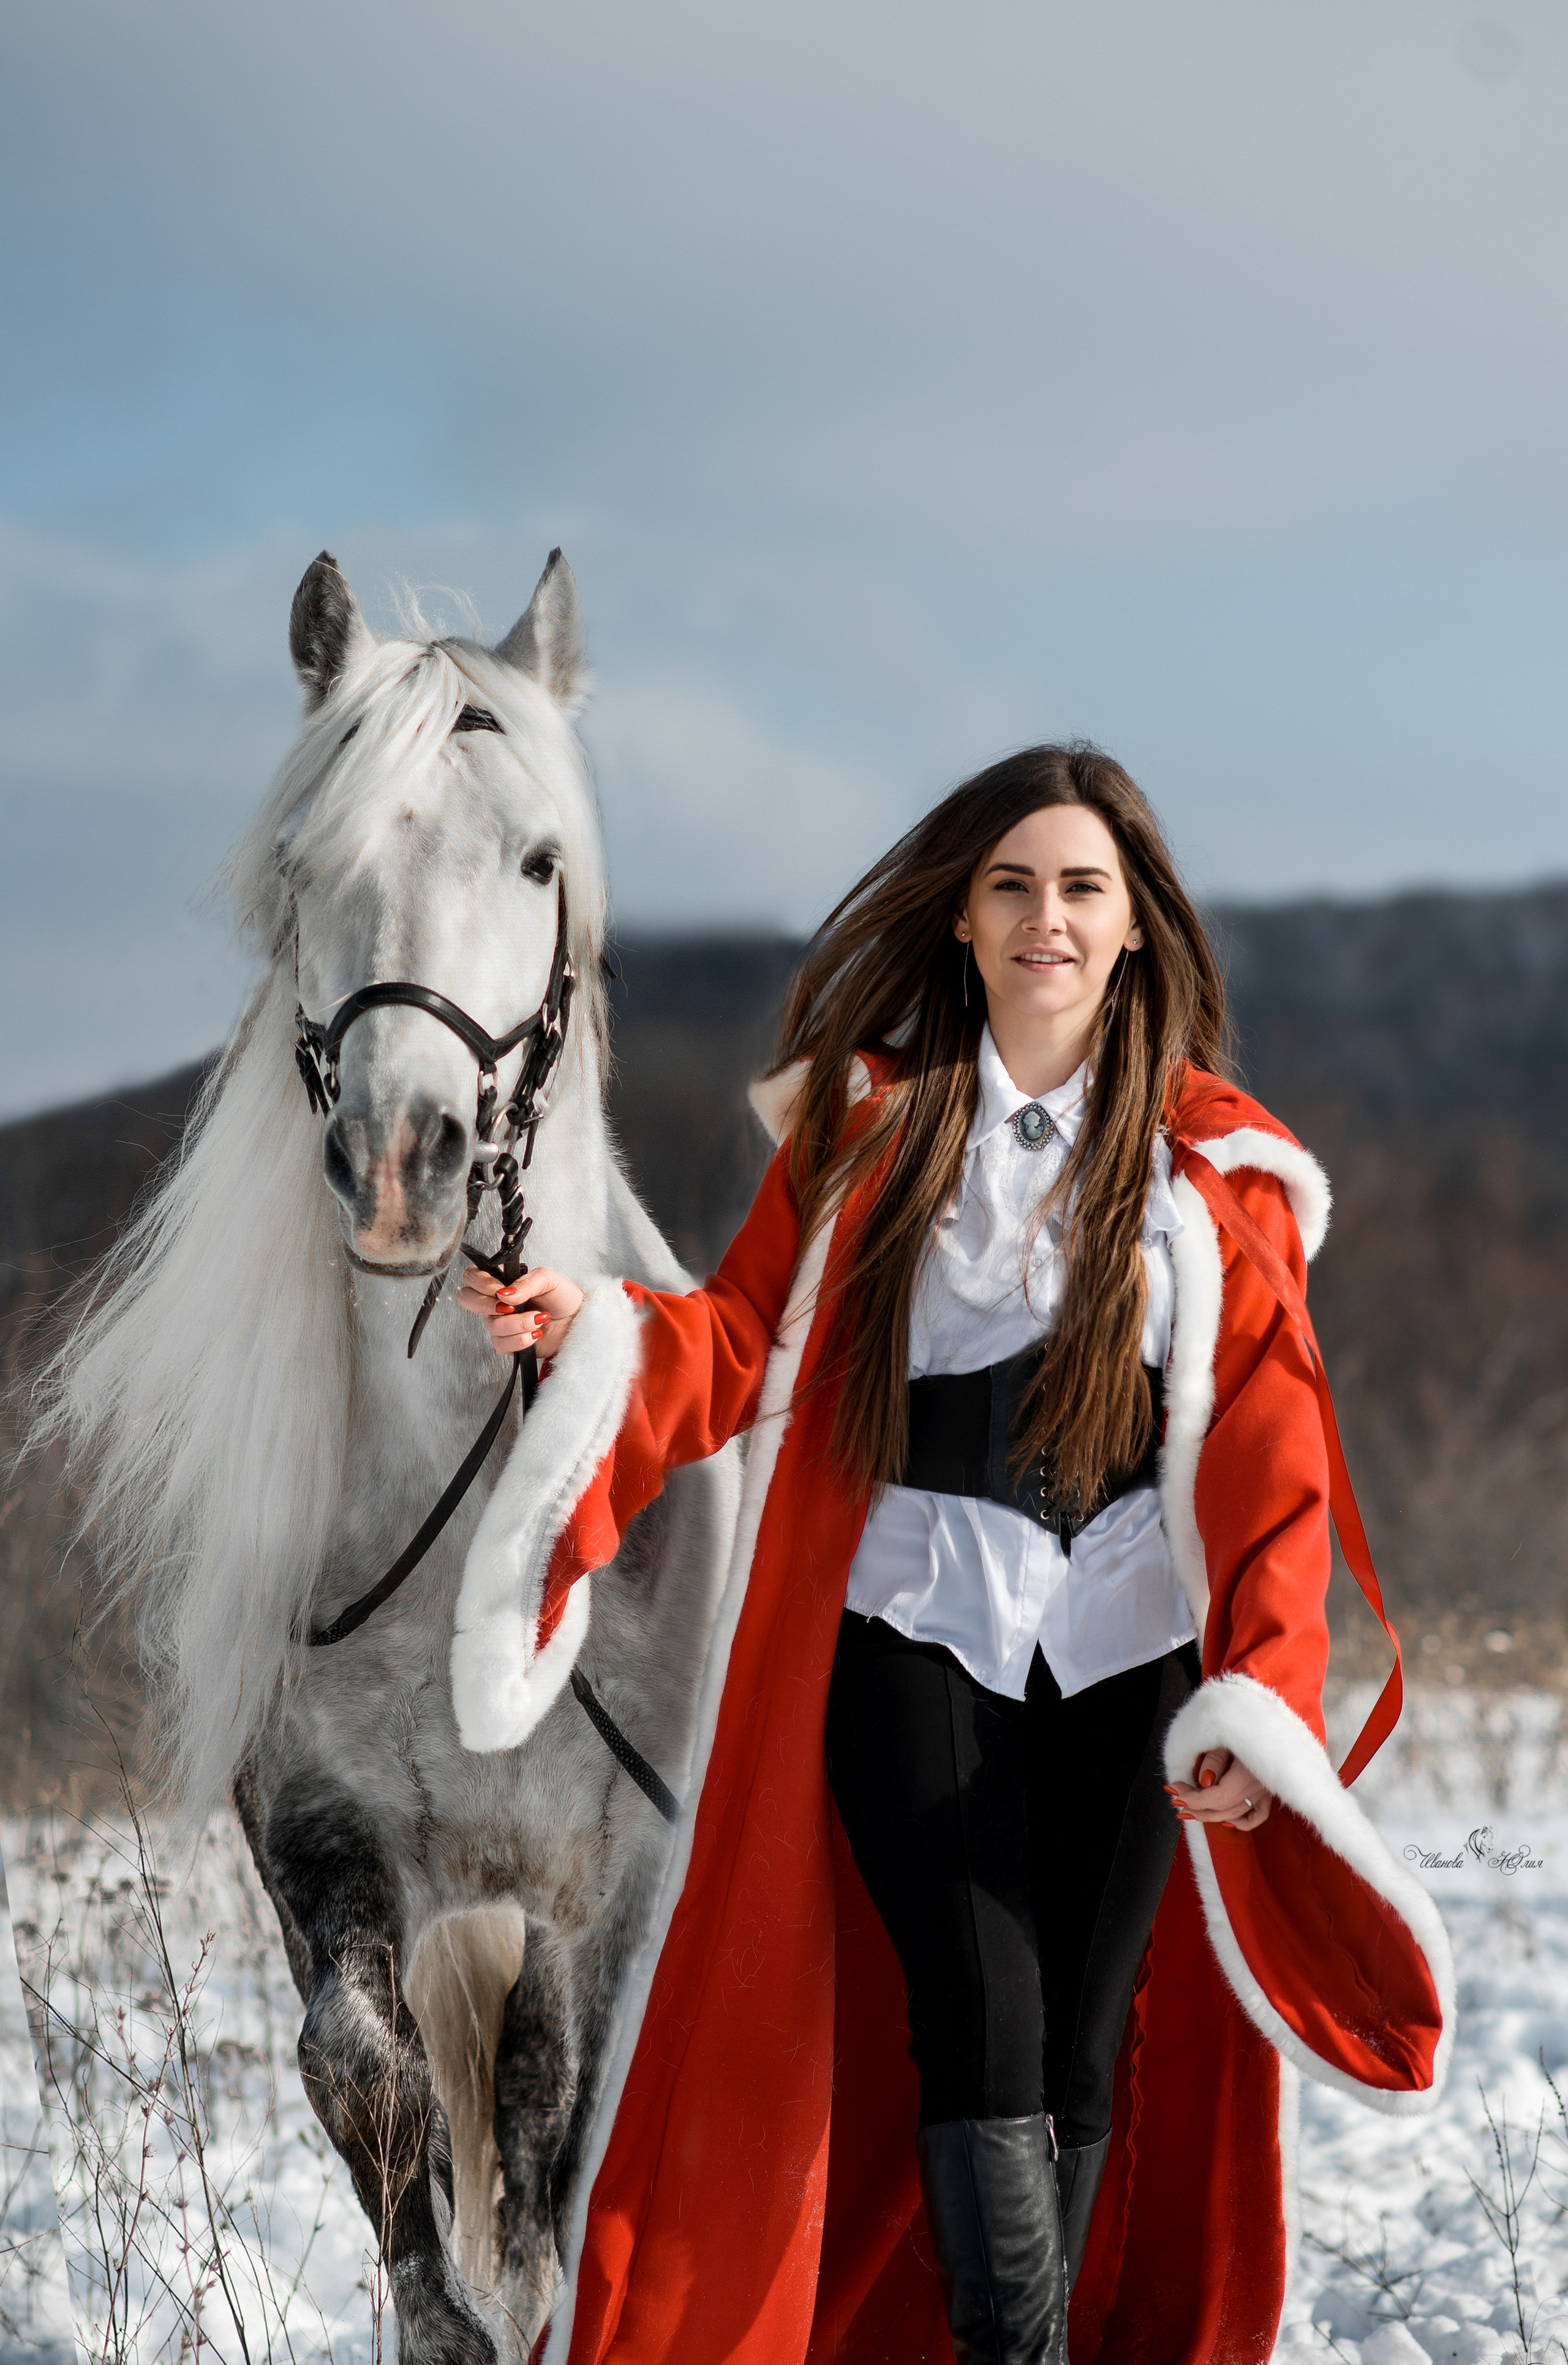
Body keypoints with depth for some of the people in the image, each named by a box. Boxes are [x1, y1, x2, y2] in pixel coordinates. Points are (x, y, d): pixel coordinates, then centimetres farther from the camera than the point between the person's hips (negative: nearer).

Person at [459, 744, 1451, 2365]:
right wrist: (597, 1328, -15)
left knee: (1086, 2053, 4)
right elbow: (743, 1339, 6)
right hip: (915, 1629, -1)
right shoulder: (867, 1124, 7)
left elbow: (1268, 1456, 0)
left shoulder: (1218, 1171, 5)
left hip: (1129, 1648, 1)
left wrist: (1260, 1701, -10)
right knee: (979, 2032, -12)